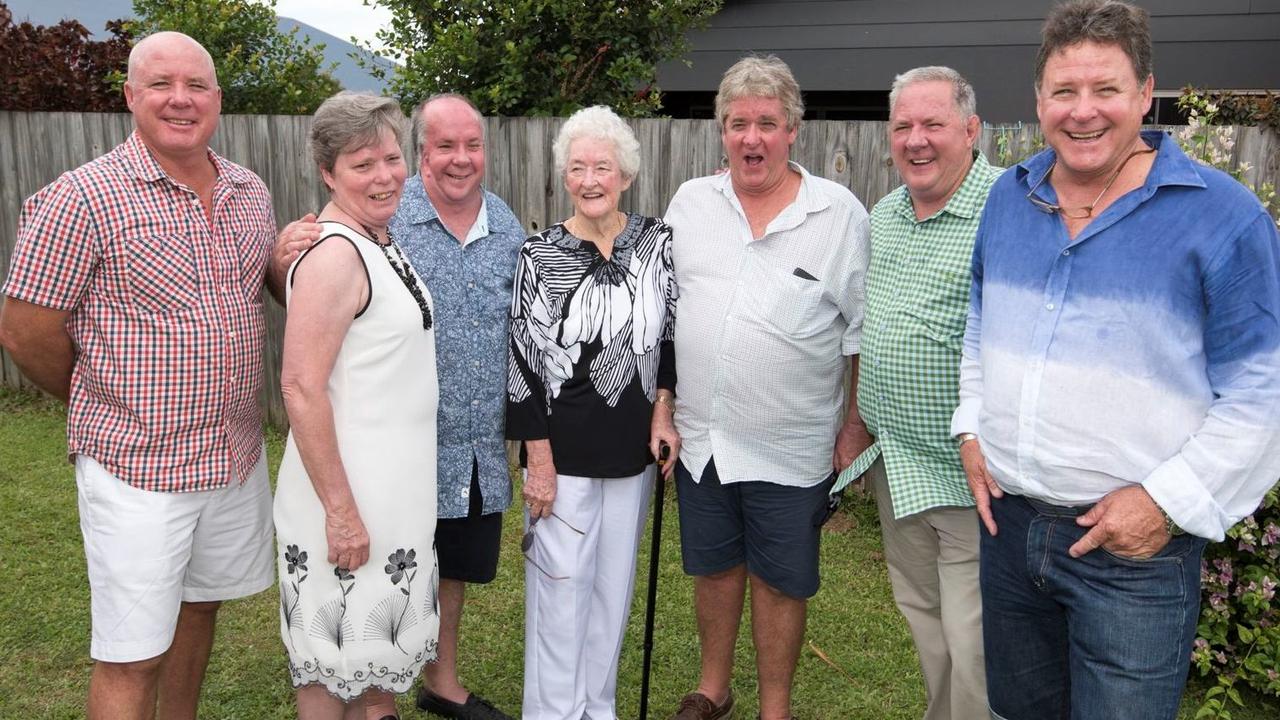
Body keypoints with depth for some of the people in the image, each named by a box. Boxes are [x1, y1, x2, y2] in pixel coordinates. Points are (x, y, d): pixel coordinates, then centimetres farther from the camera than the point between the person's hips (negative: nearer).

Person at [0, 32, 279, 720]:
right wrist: (106, 406, 2)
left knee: (198, 609, 22)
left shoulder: (250, 193, 5)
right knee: (132, 657, 4)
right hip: (136, 467, -6)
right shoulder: (80, 200, -14)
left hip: (237, 456, 6)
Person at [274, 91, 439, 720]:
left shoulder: (380, 239, 8)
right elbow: (301, 387, -24)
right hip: (352, 495, -9)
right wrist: (340, 509, -23)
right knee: (335, 658, 8)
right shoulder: (334, 253, -20)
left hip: (398, 487, 9)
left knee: (384, 640, 23)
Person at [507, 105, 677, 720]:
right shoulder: (540, 254, -8)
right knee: (560, 584, 3)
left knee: (614, 583, 15)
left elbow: (672, 336, 8)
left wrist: (663, 411, -3)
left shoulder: (658, 242, 0)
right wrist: (538, 459, -10)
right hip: (563, 451, -3)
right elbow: (524, 361, -8)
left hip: (632, 450, 3)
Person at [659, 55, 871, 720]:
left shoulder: (840, 212, -6)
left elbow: (862, 331, -2)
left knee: (779, 583, 10)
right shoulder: (690, 202, 3)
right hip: (699, 436, 4)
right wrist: (660, 406, 7)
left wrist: (857, 423, -3)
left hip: (791, 447, -3)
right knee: (713, 567, 18)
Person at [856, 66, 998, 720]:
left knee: (973, 646, -1)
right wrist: (859, 423, 19)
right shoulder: (882, 216, 10)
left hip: (969, 476, -7)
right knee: (922, 617, 22)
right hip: (893, 464, 8)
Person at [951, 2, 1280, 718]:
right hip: (1008, 518, 5)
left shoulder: (1221, 215, -12)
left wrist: (1167, 500, -16)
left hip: (1137, 548, -5)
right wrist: (973, 428, 9)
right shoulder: (1010, 196, 5)